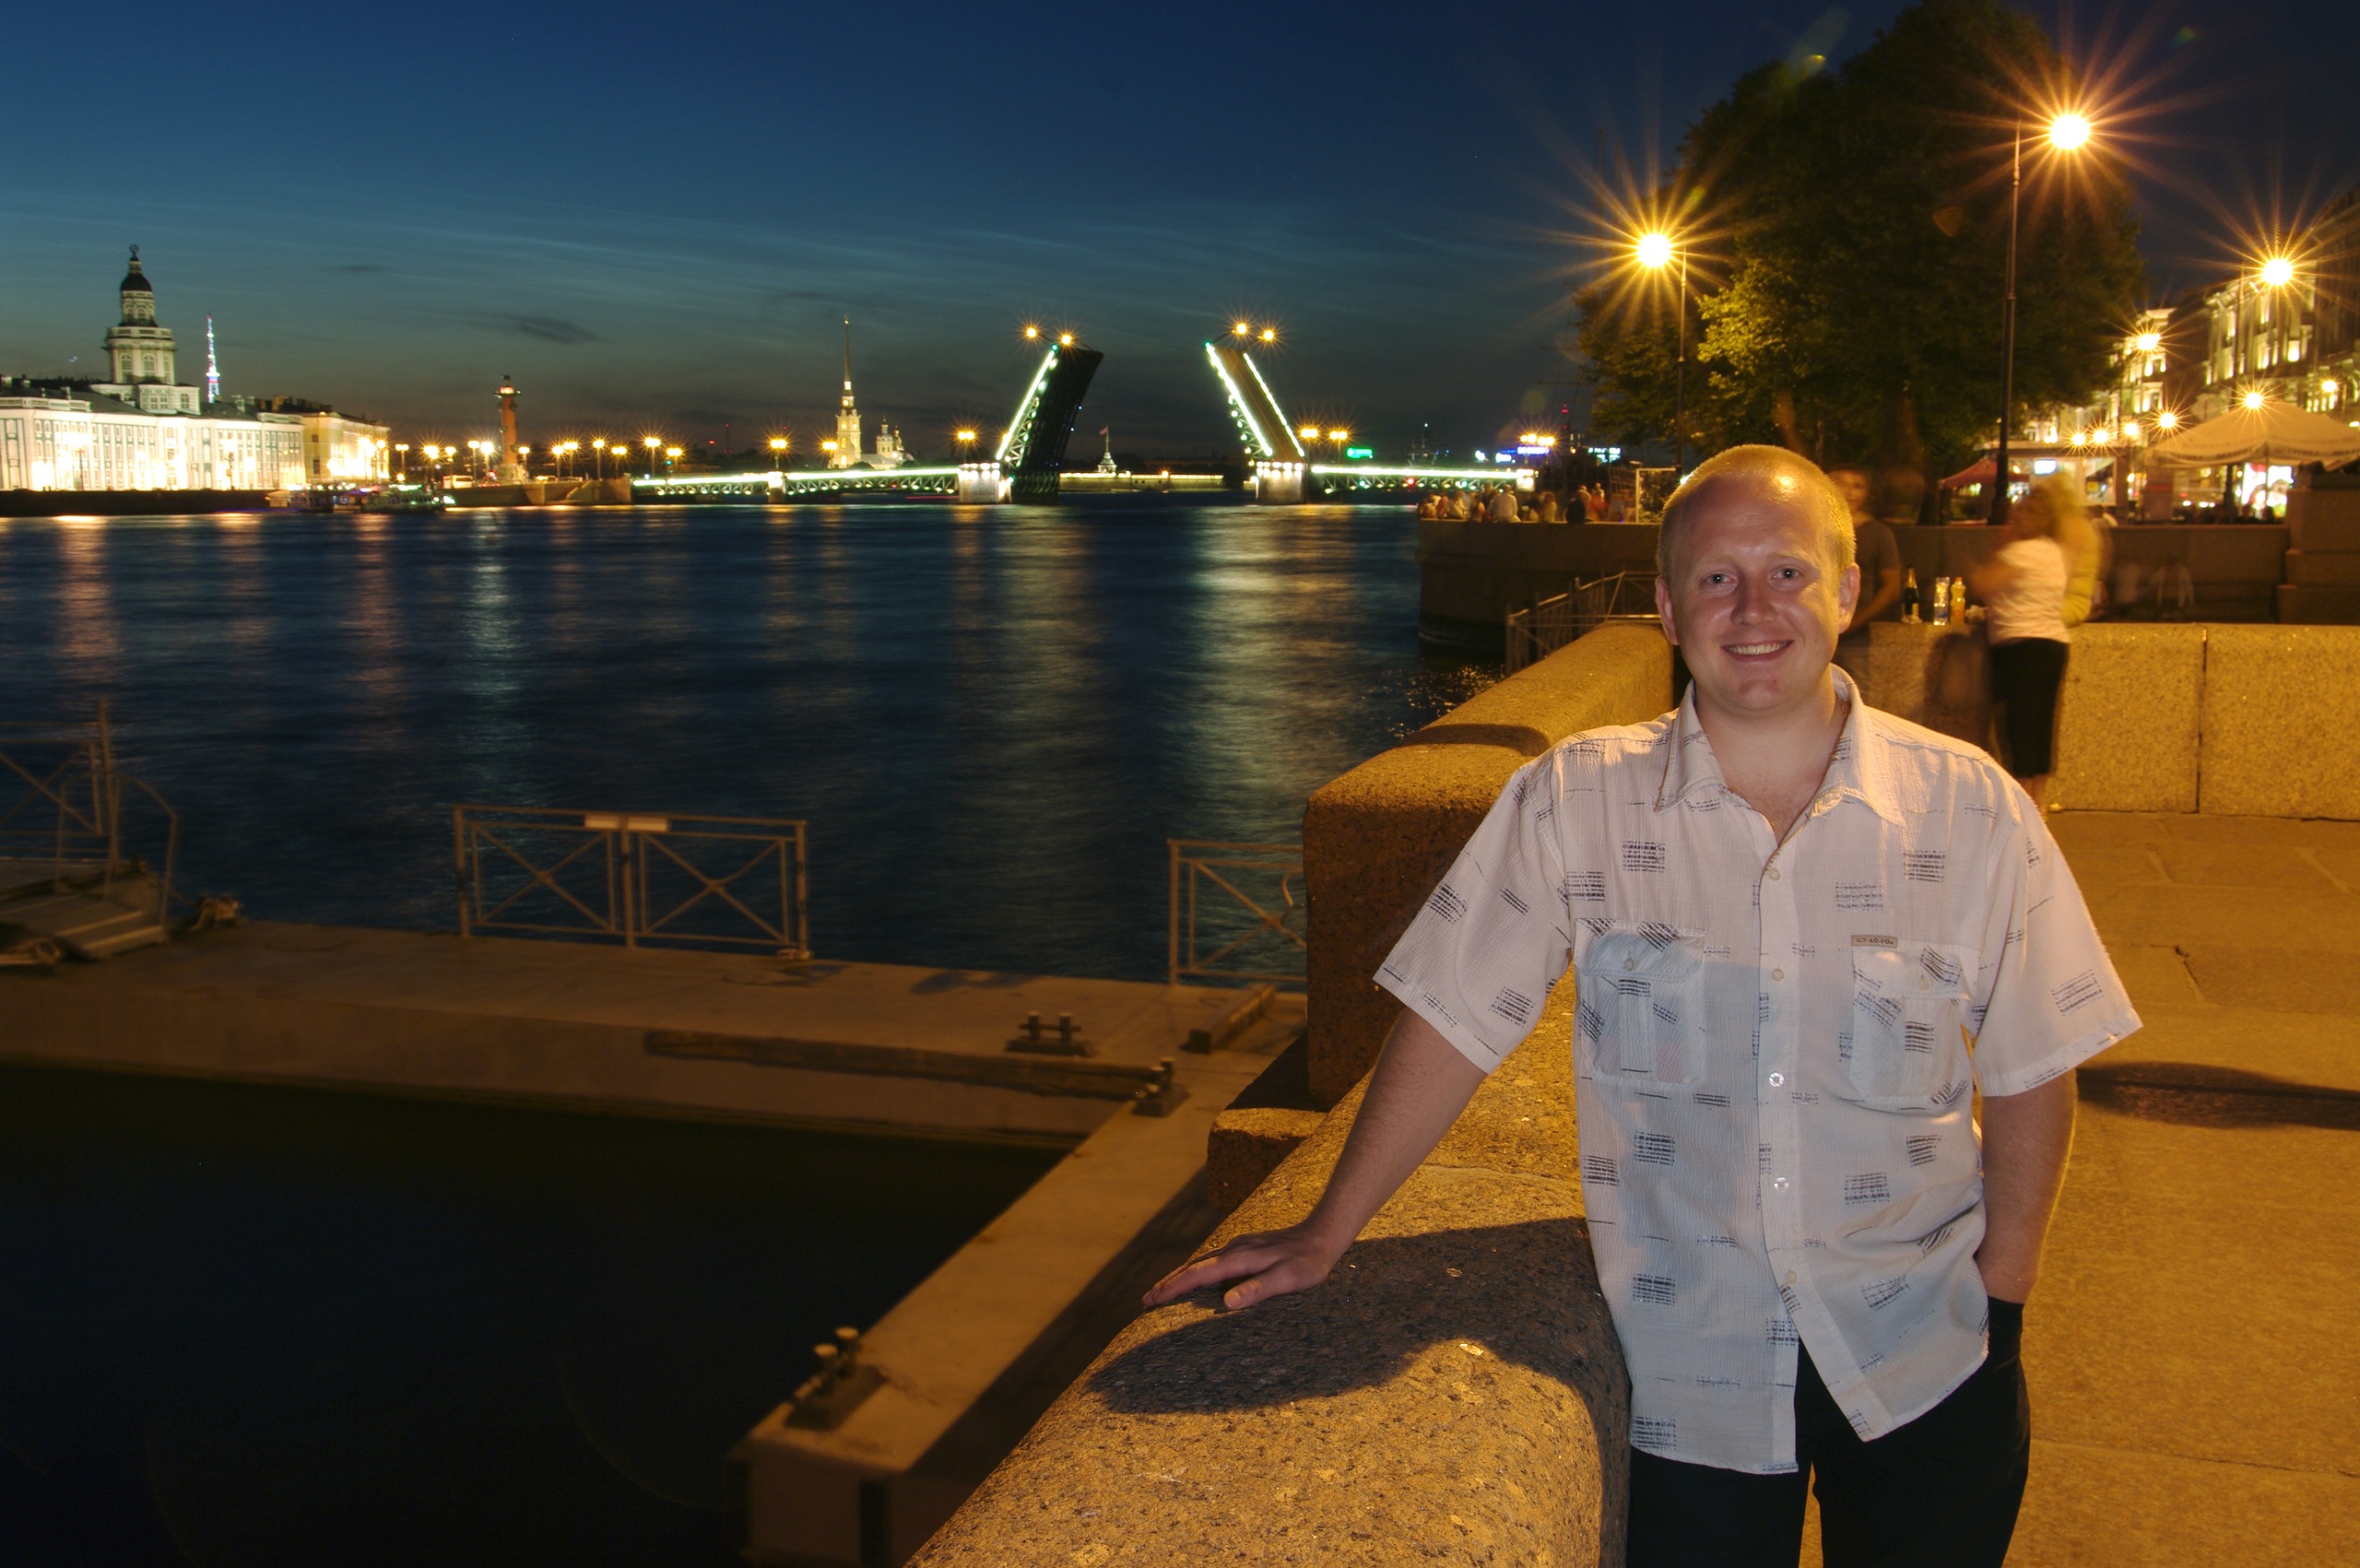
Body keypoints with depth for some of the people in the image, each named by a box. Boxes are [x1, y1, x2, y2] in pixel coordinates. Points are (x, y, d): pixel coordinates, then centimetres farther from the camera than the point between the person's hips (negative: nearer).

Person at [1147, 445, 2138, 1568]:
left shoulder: (1968, 810, -6)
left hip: (1923, 1363, 1)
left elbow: (2030, 1073, 1)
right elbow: (1452, 1021, -6)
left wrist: (2001, 1292, -1)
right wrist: (1327, 1234, -6)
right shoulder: (1575, 802, -9)